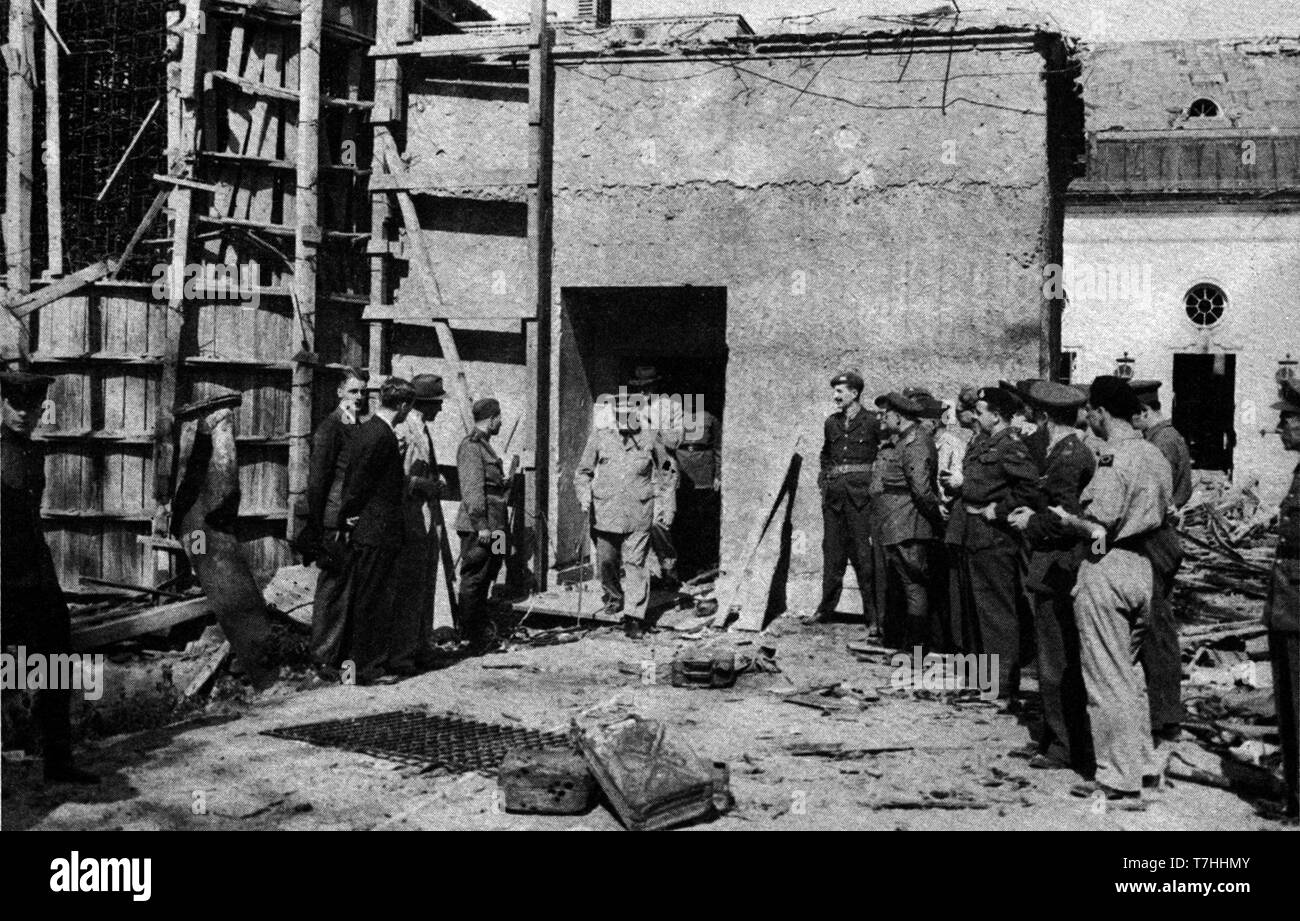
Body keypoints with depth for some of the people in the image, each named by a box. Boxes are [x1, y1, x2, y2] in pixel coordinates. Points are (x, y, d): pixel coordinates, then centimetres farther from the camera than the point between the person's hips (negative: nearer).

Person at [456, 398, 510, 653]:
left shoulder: (484, 445, 19)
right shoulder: (471, 446, -12)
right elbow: (472, 490, -18)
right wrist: (482, 526, -21)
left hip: (491, 527, 10)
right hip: (478, 527, -10)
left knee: (483, 582, 15)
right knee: (473, 581, -5)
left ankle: (485, 636, 22)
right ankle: (475, 640, -1)